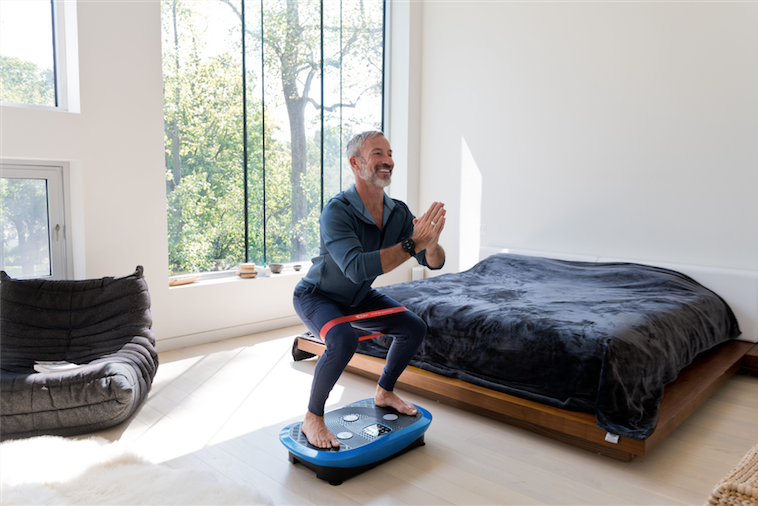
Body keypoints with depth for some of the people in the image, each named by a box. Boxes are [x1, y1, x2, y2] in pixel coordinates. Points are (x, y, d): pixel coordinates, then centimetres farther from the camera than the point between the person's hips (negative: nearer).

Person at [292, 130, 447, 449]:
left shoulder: (398, 212, -14)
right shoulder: (337, 211, -33)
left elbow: (435, 263, -14)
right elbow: (358, 268, -47)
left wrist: (431, 242, -38)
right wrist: (413, 243, -47)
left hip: (357, 298, 7)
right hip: (317, 296, -7)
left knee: (414, 328, 3)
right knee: (344, 340, -33)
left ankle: (384, 393, 24)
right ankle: (312, 419, -11)